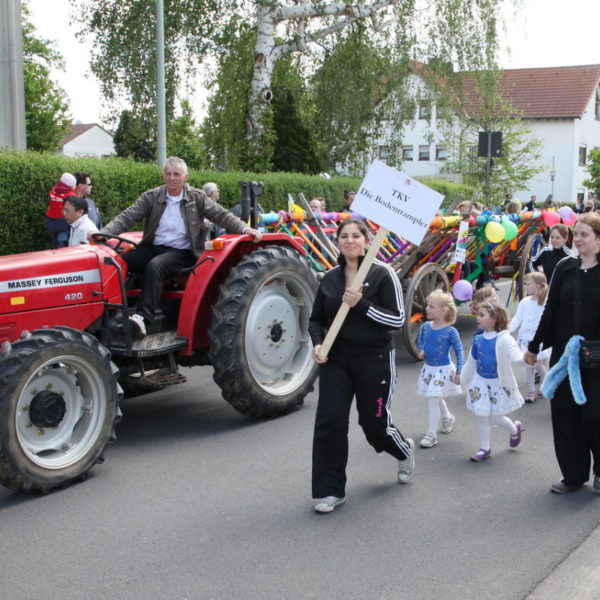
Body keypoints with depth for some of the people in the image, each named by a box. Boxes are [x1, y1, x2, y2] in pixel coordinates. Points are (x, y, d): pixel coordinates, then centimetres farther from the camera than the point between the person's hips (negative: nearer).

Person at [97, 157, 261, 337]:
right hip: (153, 248, 3)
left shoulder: (197, 197, 6)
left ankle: (143, 317, -43)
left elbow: (222, 215, 5)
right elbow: (127, 218, 1)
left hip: (181, 252, -3)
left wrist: (244, 229, -12)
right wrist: (103, 233, -15)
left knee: (154, 265, -35)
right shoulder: (151, 197, 8)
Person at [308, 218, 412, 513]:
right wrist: (317, 343, -7)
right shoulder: (330, 278, 5)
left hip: (375, 359, -3)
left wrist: (361, 304, -23)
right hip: (335, 359, 3)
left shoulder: (382, 273, -8)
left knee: (374, 422, 8)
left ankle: (404, 449, 44)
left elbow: (397, 319, -12)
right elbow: (316, 319, 13)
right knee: (329, 420, -8)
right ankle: (330, 490, 4)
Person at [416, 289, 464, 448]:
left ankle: (431, 434, 0)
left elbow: (459, 351, -11)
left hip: (443, 370, -6)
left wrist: (458, 372, -13)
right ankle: (448, 417, 50)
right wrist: (421, 350, -6)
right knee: (436, 398, 23)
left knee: (433, 400, -9)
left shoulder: (450, 331, -19)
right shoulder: (426, 326, -5)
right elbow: (420, 340, 14)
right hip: (428, 368, 6)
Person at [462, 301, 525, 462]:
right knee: (482, 415, 7)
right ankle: (485, 448, 22)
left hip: (498, 383, -5)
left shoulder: (503, 339, -19)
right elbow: (471, 361, 12)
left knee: (495, 417, 3)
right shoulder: (478, 339, -1)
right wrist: (463, 379, 21)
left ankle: (515, 429, 36)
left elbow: (516, 355, -31)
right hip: (481, 382, 5)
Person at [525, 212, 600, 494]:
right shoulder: (565, 267, 3)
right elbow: (550, 310, 7)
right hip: (563, 354, 4)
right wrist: (534, 346, 8)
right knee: (564, 414, 7)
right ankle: (573, 474, 21)